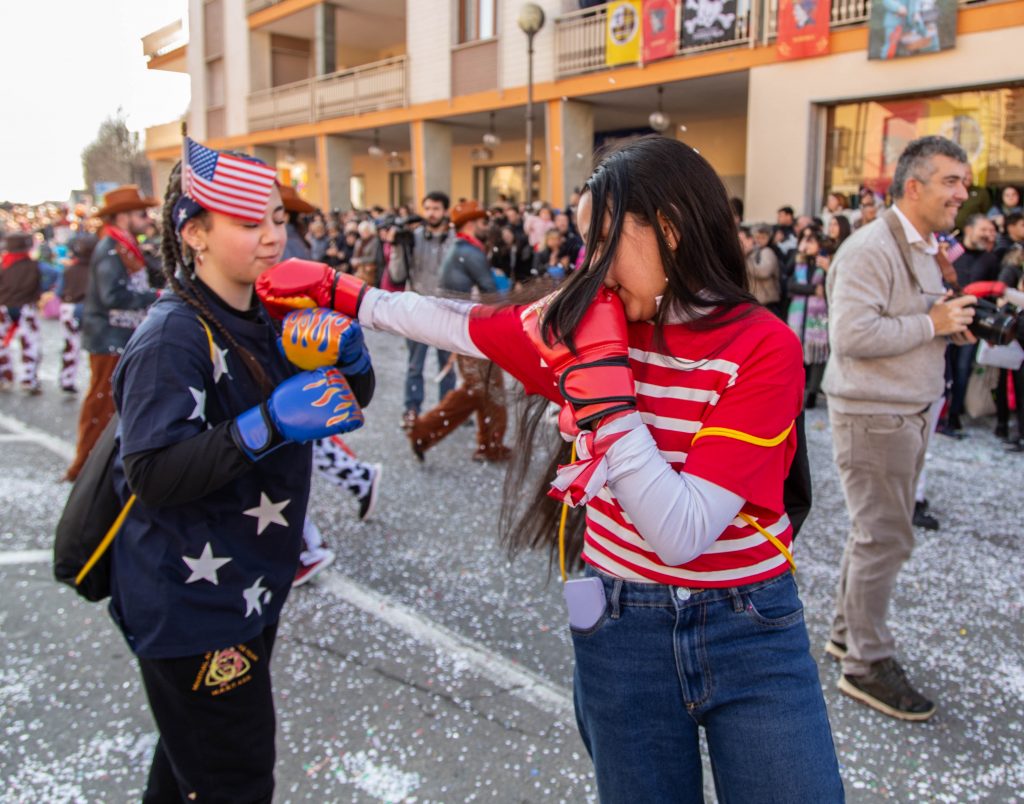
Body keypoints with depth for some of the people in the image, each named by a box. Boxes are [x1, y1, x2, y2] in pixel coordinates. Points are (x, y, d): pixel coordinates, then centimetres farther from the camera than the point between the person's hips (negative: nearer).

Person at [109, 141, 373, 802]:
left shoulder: (267, 320, 7)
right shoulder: (174, 337, -19)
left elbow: (344, 404, 11)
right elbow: (150, 475, -26)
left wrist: (350, 356, -10)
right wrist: (268, 426, -35)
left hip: (251, 591, 8)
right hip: (192, 607, -8)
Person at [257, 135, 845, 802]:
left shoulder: (764, 347, -17)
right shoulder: (589, 321, -3)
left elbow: (680, 535, -25)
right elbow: (462, 324, 10)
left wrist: (602, 383, -25)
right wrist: (331, 289, 15)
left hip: (751, 630, -3)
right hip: (624, 625, 3)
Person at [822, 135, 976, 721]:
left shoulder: (929, 250, 15)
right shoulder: (871, 249, -18)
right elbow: (852, 335, -28)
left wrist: (955, 326, 4)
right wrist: (932, 324, -20)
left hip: (913, 411, 10)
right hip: (872, 415, -10)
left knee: (878, 532, 18)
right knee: (886, 538, -3)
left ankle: (847, 633, 34)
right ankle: (868, 664, 12)